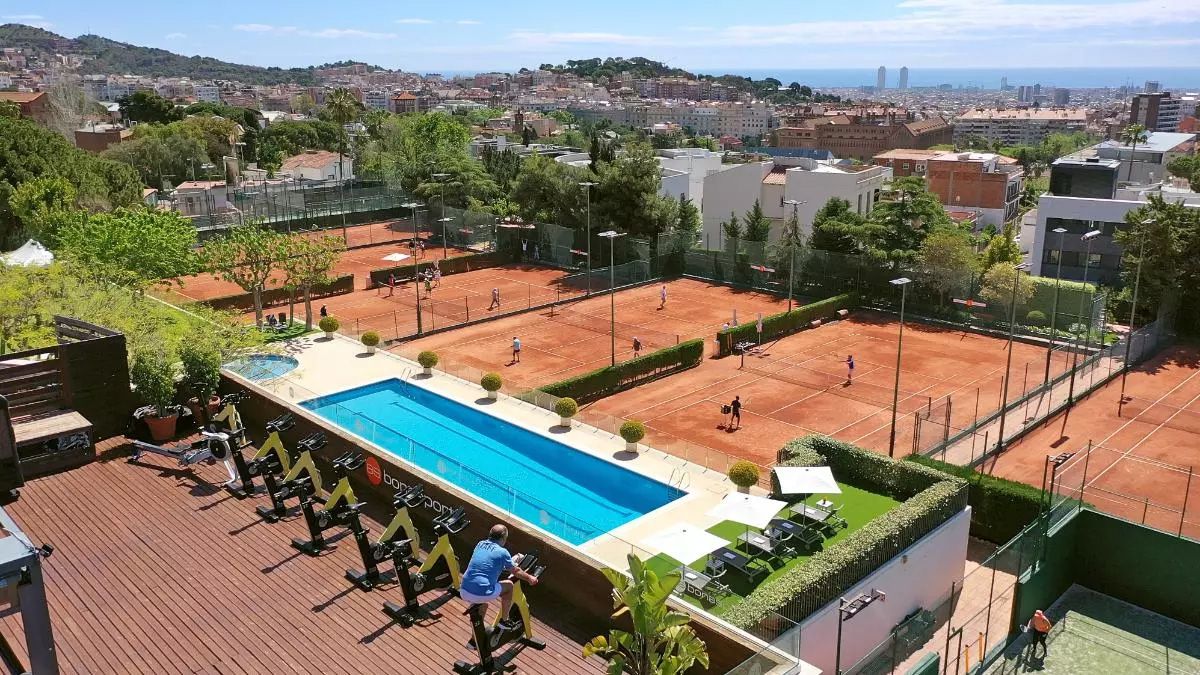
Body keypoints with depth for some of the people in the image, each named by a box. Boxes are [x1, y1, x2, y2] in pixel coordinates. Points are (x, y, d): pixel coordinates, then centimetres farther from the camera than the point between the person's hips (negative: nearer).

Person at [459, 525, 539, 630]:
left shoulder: (480, 544, 13)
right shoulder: (502, 552, -4)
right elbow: (516, 572, 11)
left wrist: (511, 562, 43)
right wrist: (529, 578, 31)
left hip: (464, 593, 5)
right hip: (481, 595, -5)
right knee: (509, 586, 19)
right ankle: (504, 621, 28)